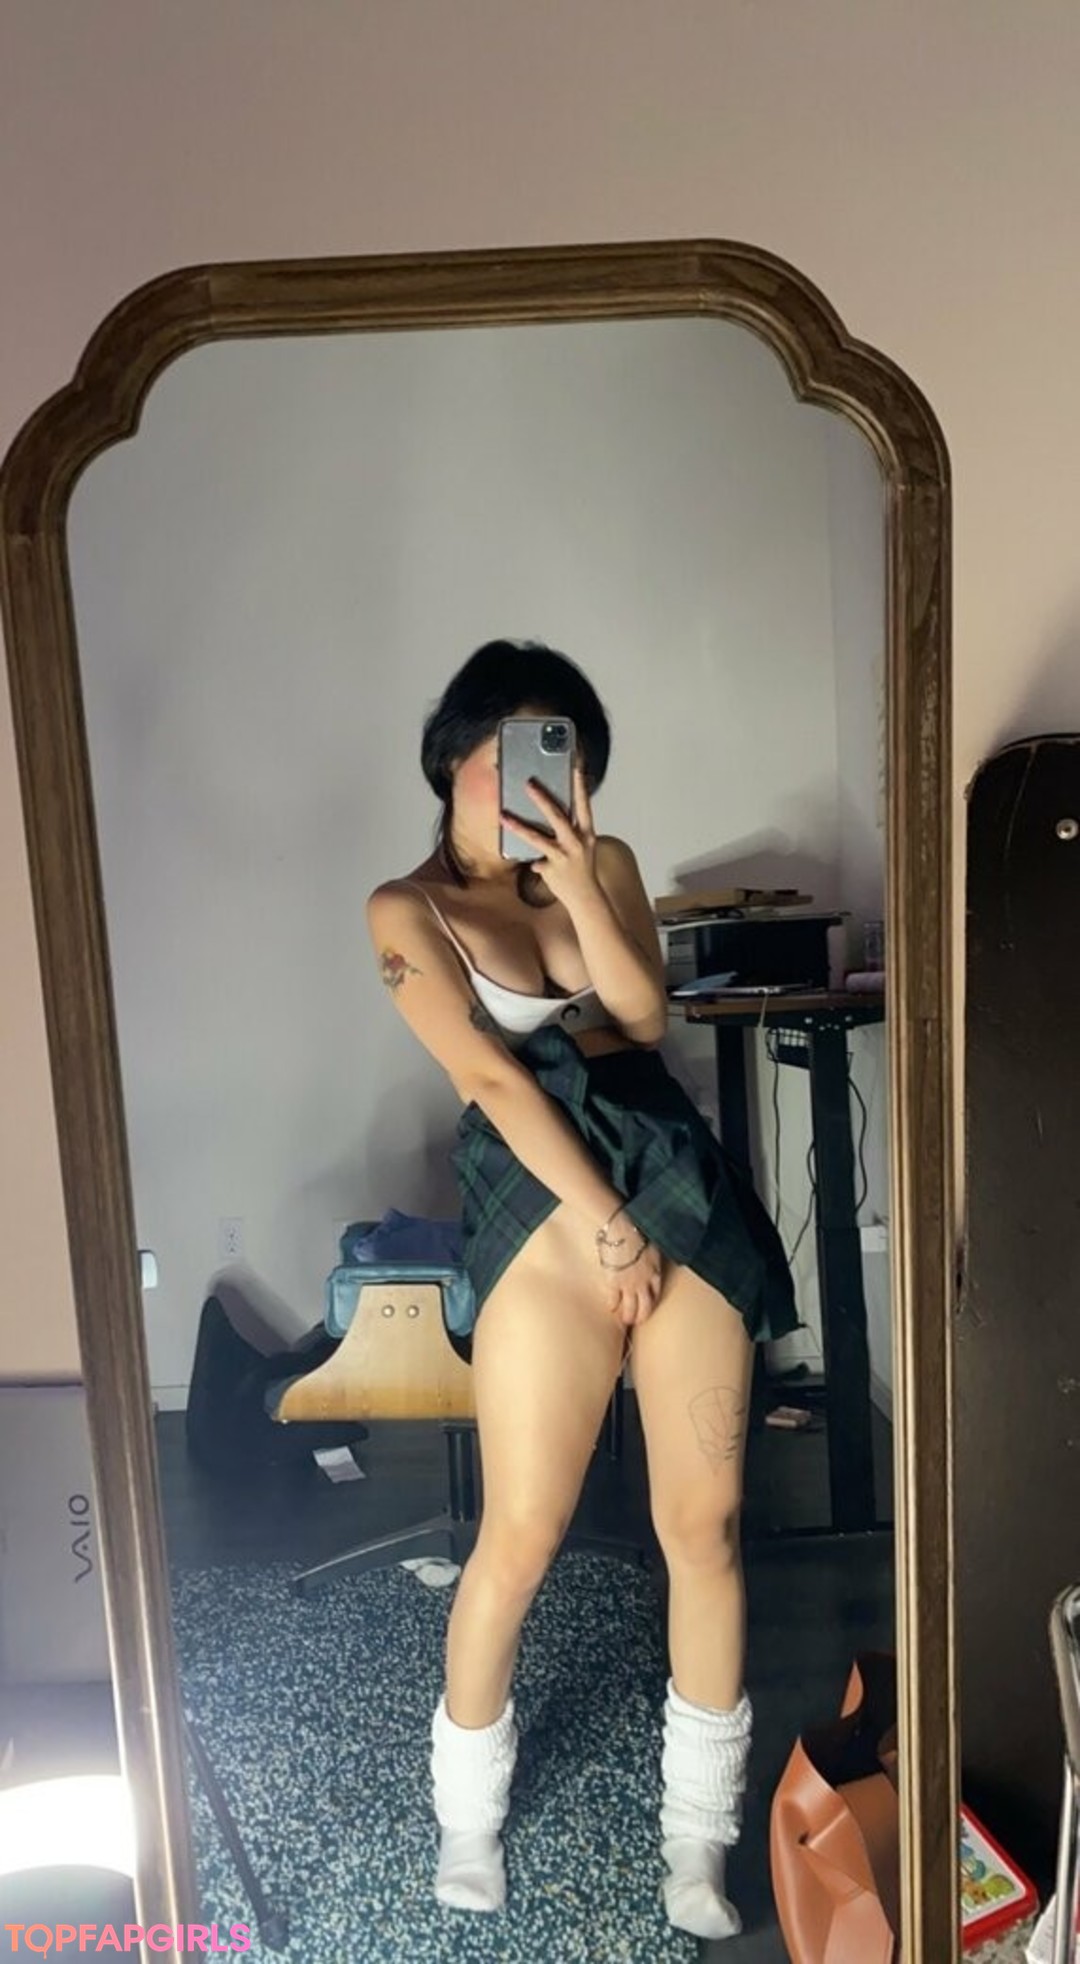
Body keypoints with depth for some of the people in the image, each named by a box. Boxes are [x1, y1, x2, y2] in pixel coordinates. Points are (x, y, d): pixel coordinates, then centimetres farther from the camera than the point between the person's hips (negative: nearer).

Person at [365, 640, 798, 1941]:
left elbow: (644, 1018, 1)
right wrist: (605, 1224, -12)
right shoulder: (408, 910, 2)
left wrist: (577, 885, -11)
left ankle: (697, 1830, 29)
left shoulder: (606, 863, 14)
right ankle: (469, 1811, 32)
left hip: (679, 1180, 4)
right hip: (543, 1203, -3)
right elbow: (490, 1077, -7)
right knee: (521, 1538, 2)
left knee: (704, 1521, 5)